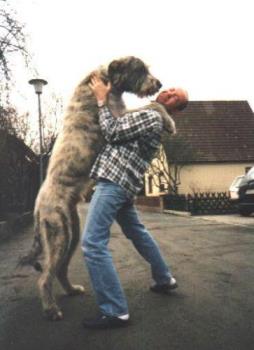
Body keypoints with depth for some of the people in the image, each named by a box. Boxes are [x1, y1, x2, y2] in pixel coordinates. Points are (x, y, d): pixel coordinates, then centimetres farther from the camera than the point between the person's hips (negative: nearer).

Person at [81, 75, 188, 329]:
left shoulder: (152, 117, -11)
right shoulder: (150, 117, 20)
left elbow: (113, 132, -14)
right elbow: (122, 128, 25)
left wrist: (101, 99, -5)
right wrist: (107, 98, 18)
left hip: (113, 181, -11)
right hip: (123, 182, 11)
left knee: (93, 243, -14)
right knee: (137, 232, 25)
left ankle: (115, 312, -12)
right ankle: (164, 279, 40)